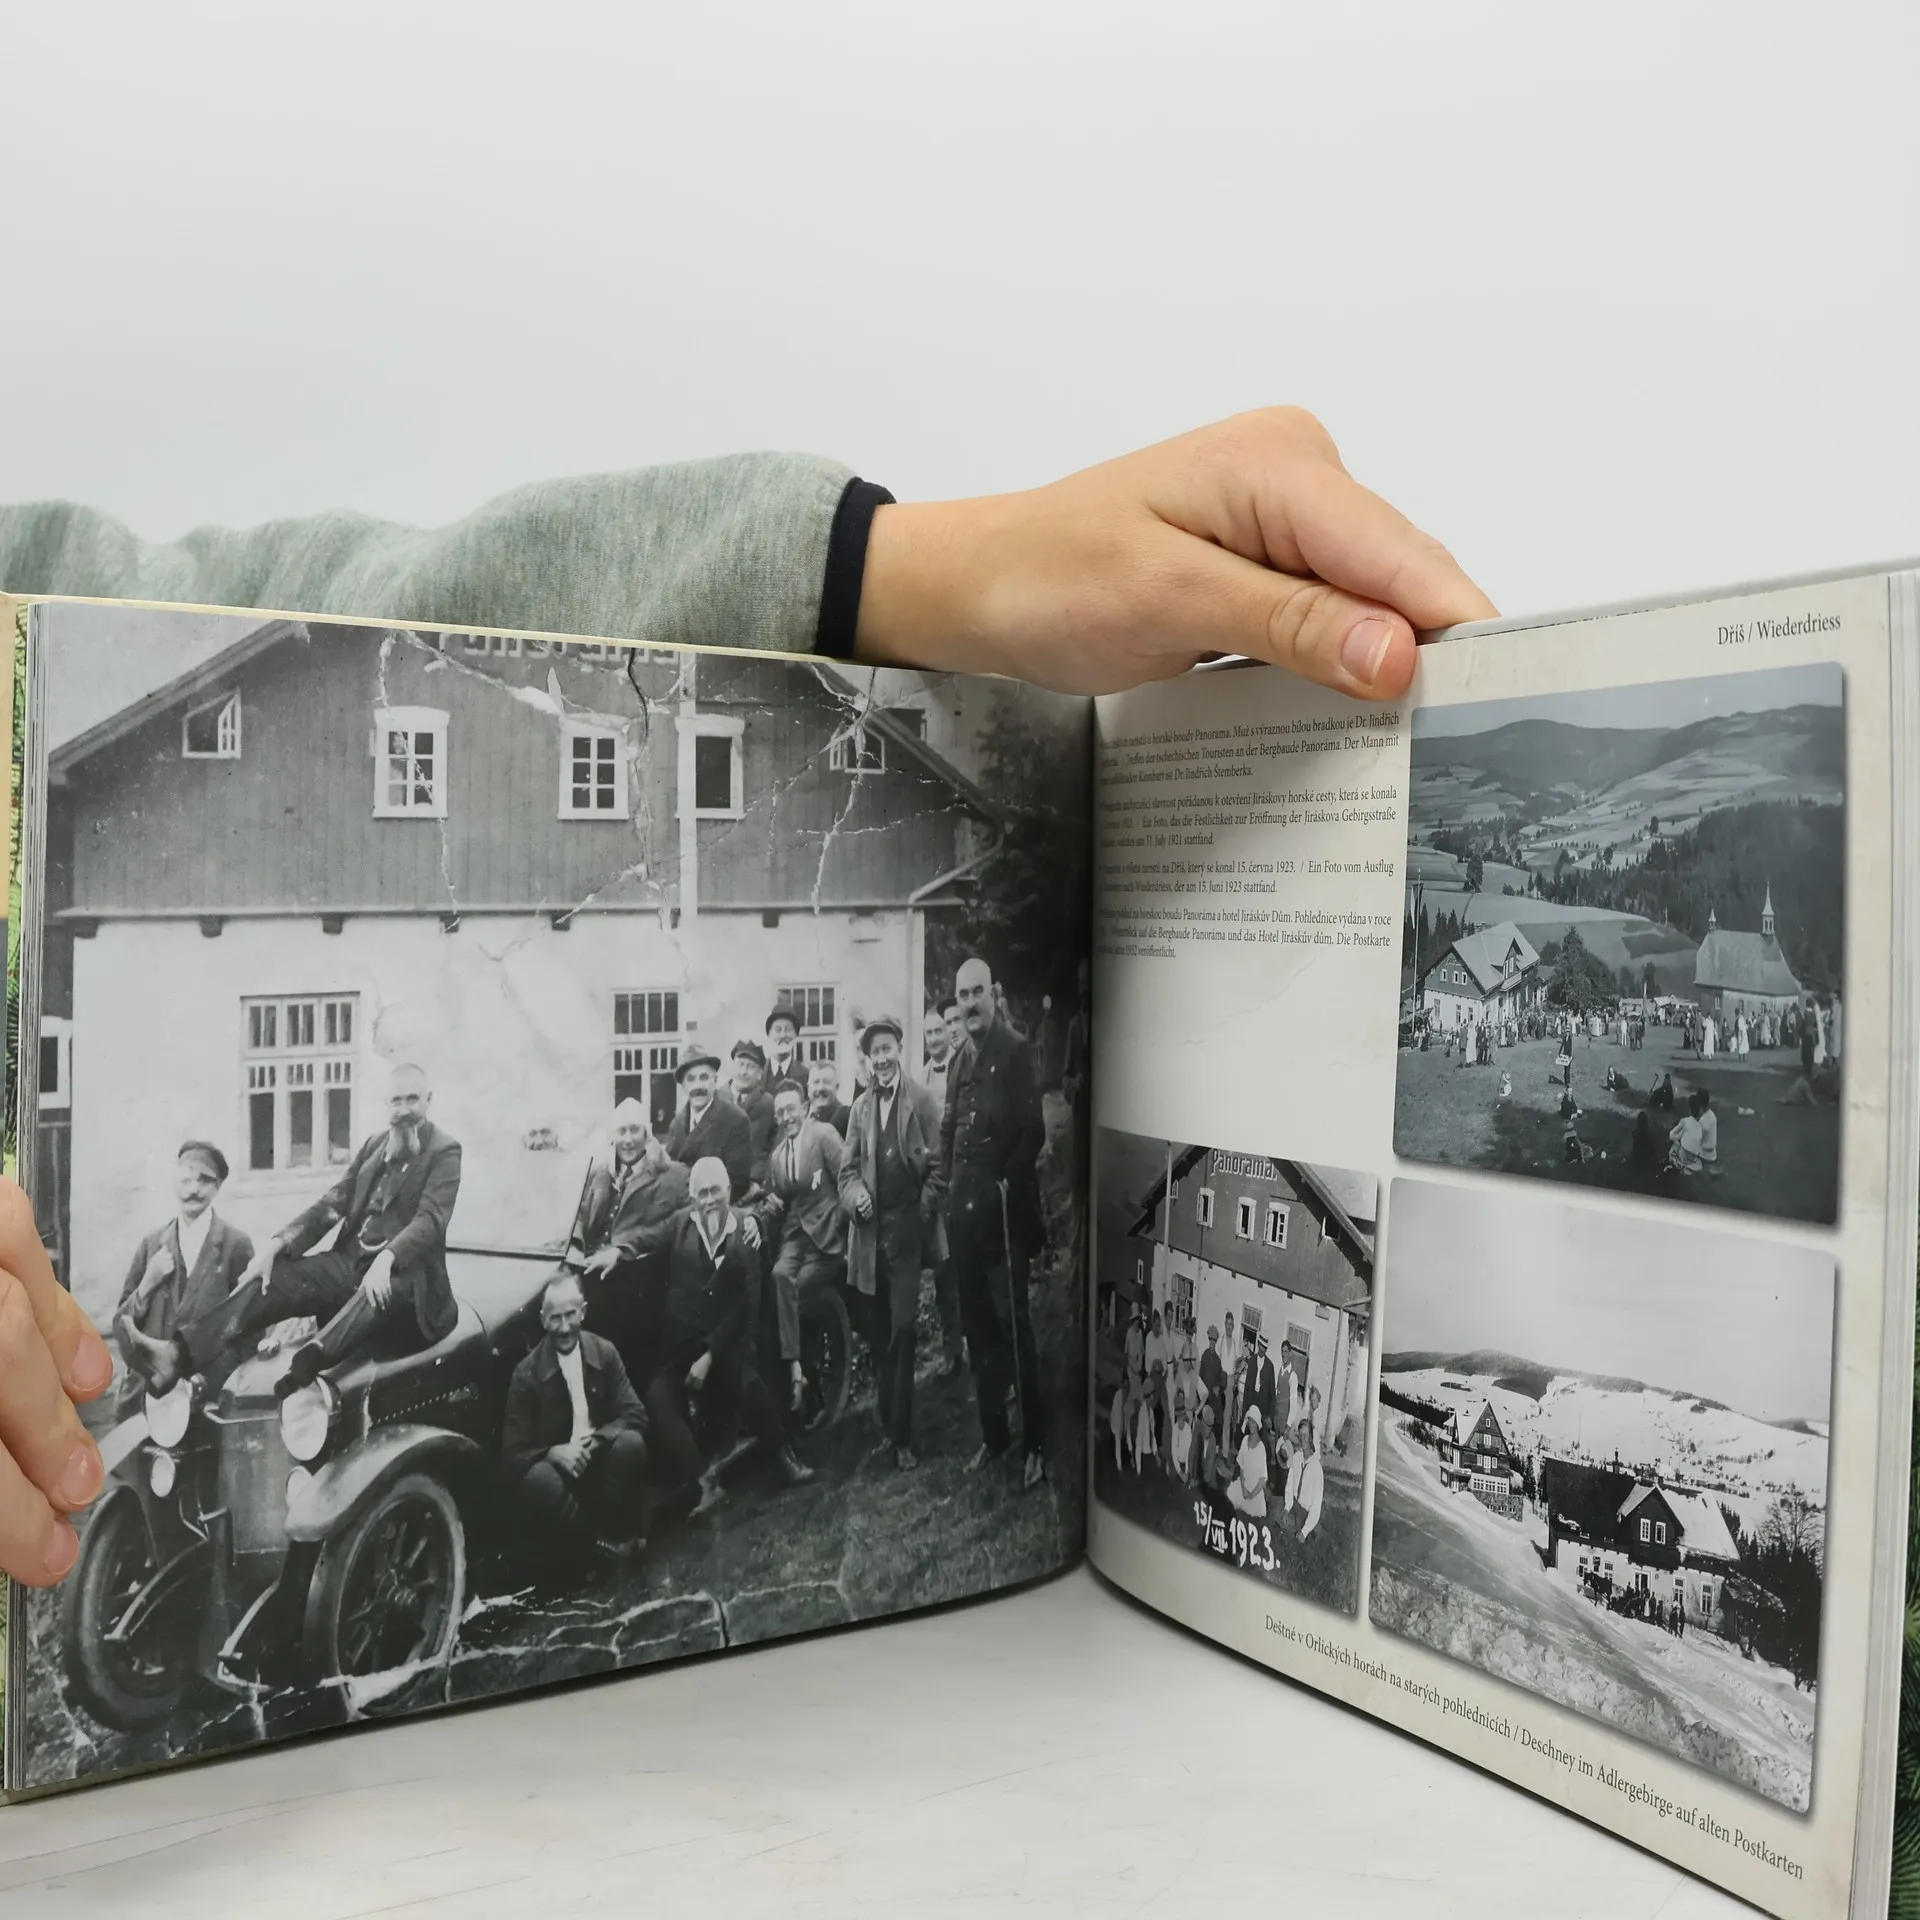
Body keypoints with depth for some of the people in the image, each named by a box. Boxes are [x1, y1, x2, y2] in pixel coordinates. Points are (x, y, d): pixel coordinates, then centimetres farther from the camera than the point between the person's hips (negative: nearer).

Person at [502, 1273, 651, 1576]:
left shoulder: (604, 1352, -3)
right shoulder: (526, 1373, -9)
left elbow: (636, 1416, -6)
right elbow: (512, 1454, -9)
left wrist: (595, 1440, -25)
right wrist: (553, 1452, -30)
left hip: (600, 1461, 1)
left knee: (631, 1442, -31)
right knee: (538, 1478, -36)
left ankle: (613, 1532, -12)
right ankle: (598, 1542, -14)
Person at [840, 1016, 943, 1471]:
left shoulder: (923, 1100, -2)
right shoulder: (861, 1107, 11)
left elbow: (939, 1164, -3)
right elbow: (848, 1169, 12)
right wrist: (855, 1193, -7)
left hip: (908, 1231, -4)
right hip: (870, 1234, 4)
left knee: (903, 1333, -6)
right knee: (877, 1336, 11)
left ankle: (903, 1438, 0)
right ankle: (886, 1427, 21)